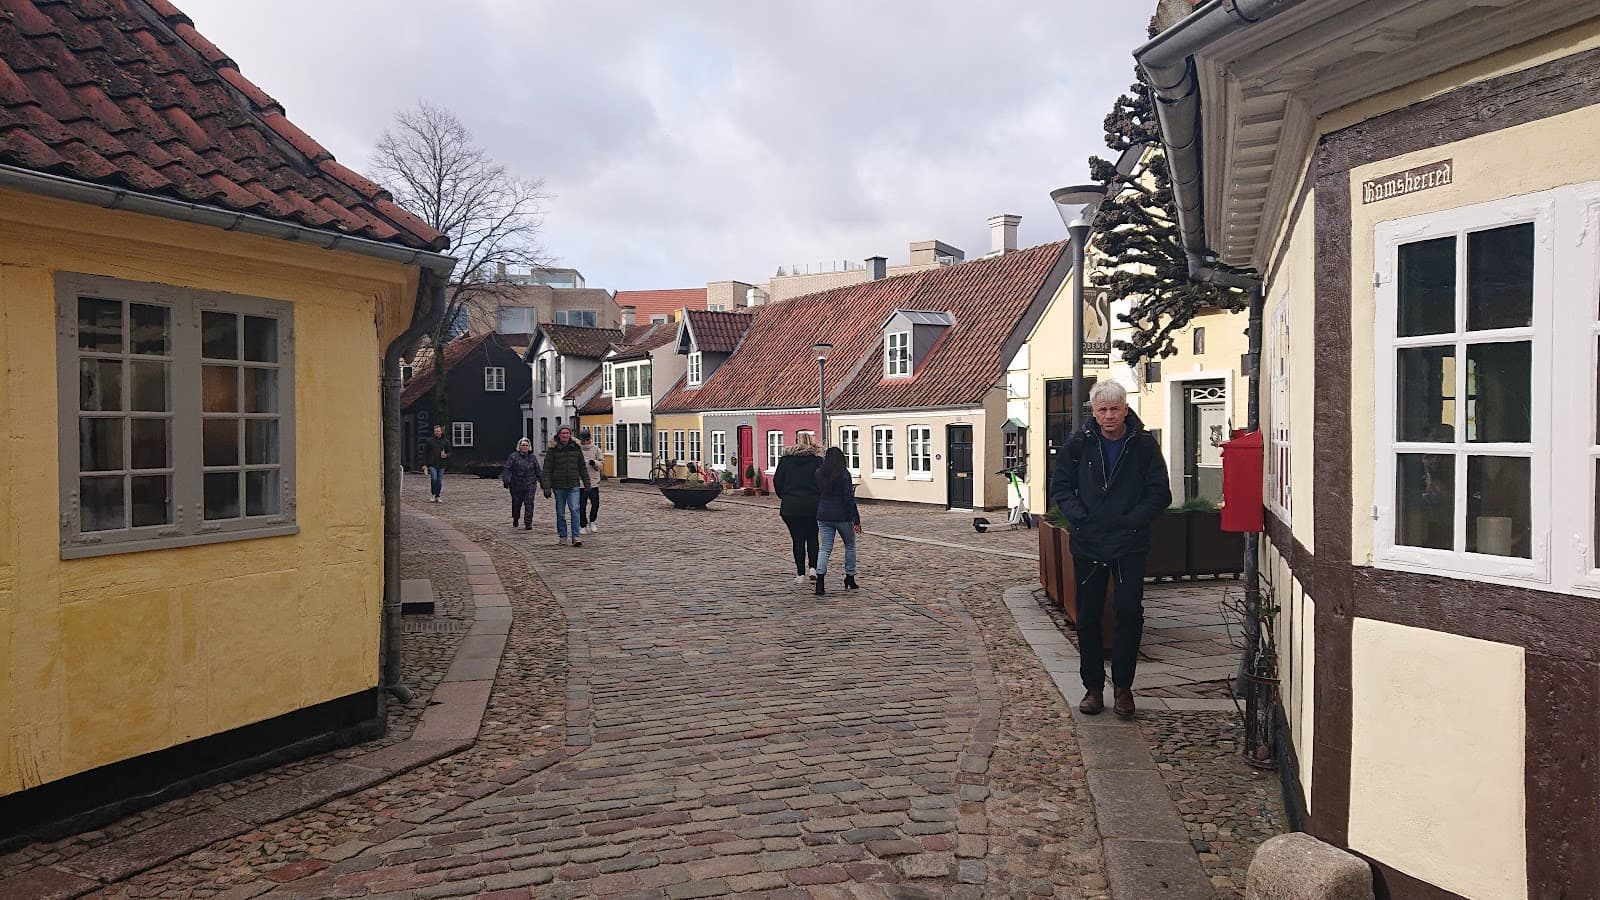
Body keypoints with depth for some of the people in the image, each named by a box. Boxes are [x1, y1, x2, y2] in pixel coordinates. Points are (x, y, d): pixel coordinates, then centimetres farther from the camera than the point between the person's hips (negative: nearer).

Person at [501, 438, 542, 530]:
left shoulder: (533, 457, 8)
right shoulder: (513, 456, -2)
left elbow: (538, 470, 13)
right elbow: (507, 469, -5)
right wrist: (506, 481, -13)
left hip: (530, 485, 1)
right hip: (516, 485, -1)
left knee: (529, 504, -8)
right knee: (516, 503, 12)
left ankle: (528, 524, -6)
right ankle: (515, 520, 39)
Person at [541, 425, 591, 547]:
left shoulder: (576, 448, 5)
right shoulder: (553, 450, -2)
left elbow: (582, 467, 12)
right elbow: (546, 470, -3)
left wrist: (587, 484, 10)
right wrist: (547, 487, -10)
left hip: (573, 486, 1)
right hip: (558, 486, -1)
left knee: (574, 510, -12)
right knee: (560, 513, 8)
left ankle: (576, 537, -12)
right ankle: (562, 537, 18)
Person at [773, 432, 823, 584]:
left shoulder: (785, 459, 4)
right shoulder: (817, 460, -2)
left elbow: (777, 481, 3)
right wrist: (819, 499, 9)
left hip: (790, 507, 1)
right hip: (812, 506, -1)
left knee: (797, 540, 6)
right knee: (812, 538, 15)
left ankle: (801, 574, 5)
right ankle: (813, 567, 0)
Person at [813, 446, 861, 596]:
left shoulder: (818, 473, 5)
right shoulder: (843, 474, -10)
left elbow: (816, 495, 11)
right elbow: (849, 499, -13)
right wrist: (856, 520, -11)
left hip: (823, 516, 4)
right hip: (842, 516, -4)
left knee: (825, 548, 3)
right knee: (850, 546, 16)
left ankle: (820, 582, -13)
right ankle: (850, 580, 21)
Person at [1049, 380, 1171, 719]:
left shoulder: (1144, 445, -2)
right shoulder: (1078, 445, 2)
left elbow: (1159, 493, 0)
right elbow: (1060, 487, 6)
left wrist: (1133, 519, -13)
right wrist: (1078, 516, -9)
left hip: (1130, 545, -1)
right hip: (1087, 545, 2)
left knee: (1129, 615, 0)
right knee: (1088, 617, 7)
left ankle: (1123, 686, 15)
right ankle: (1093, 686, 20)